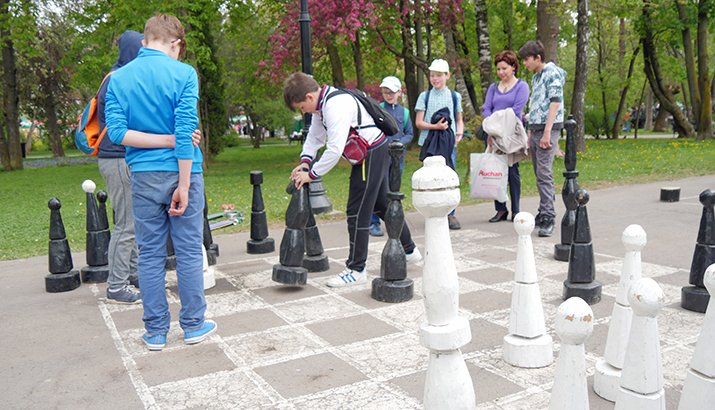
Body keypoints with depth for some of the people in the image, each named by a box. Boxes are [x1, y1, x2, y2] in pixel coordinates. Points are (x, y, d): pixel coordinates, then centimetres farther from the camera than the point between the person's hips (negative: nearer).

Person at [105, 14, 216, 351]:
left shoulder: (119, 78, 4)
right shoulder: (183, 73, -7)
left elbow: (117, 131, -7)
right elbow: (186, 131, -15)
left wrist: (162, 140, -5)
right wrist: (184, 185, -13)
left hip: (143, 176, 3)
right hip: (181, 172, -3)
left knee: (150, 254, 10)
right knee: (189, 252, 8)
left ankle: (156, 332, 17)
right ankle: (193, 325, 18)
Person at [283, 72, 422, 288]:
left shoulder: (336, 105, -26)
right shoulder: (322, 103, 7)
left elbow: (335, 149, -31)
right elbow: (315, 137, 15)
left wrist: (311, 174, -23)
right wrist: (305, 161, -1)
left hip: (372, 154, -11)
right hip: (373, 154, 11)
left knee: (357, 212, -6)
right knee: (382, 205, 21)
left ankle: (356, 269, 3)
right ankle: (409, 250, 38)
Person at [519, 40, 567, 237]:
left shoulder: (552, 73, -7)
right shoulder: (535, 77, 20)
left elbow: (555, 103, -16)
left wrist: (547, 132, -21)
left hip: (547, 129, -9)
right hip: (535, 129, 9)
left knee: (544, 174, -13)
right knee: (539, 175, 10)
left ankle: (548, 219, -13)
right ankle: (543, 213, 16)